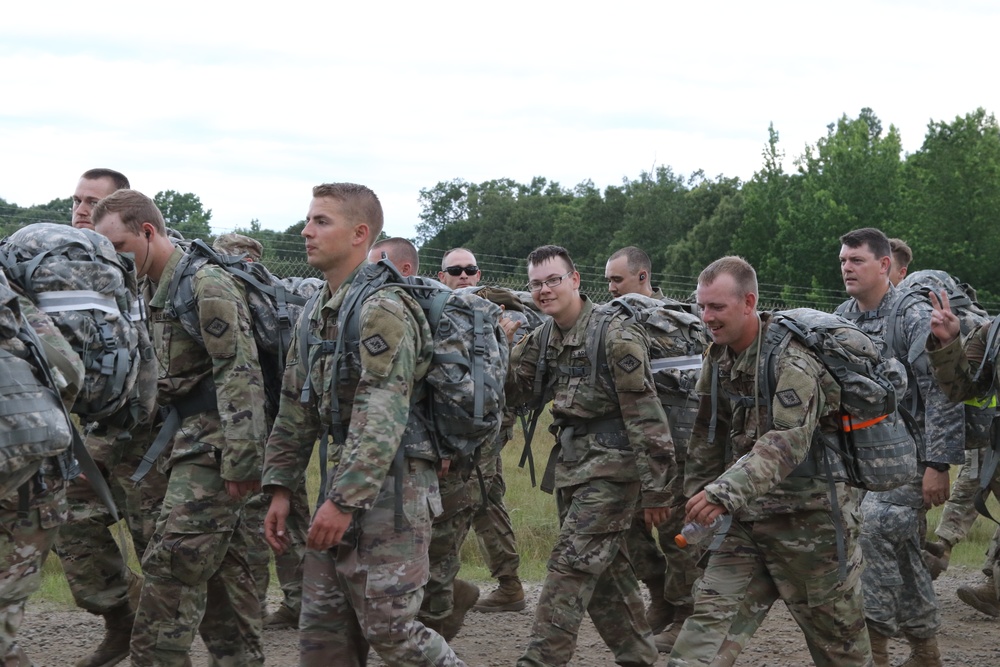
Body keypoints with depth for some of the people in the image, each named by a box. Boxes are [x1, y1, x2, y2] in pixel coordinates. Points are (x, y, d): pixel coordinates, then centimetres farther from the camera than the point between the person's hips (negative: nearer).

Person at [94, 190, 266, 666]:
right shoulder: (162, 293, 18)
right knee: (222, 574, 11)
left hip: (210, 451, -10)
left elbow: (240, 375, -19)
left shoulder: (206, 284, -12)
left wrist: (240, 460, -23)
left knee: (171, 574, -13)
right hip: (192, 447, 10)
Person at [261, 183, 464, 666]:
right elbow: (296, 413, 20)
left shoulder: (382, 308, -14)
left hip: (390, 488, -9)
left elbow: (381, 417, -22)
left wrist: (344, 500, -26)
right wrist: (280, 488, 12)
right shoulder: (315, 316, 15)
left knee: (388, 627, -9)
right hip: (341, 486, 9)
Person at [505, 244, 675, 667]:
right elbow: (512, 393, 9)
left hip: (610, 466, -8)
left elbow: (645, 415, -15)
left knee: (571, 565, -12)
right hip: (571, 465, 8)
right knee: (606, 570, 12)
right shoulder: (543, 339, 9)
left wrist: (655, 489, -16)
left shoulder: (615, 336, -14)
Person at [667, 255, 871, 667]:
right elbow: (708, 436, 17)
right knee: (712, 616, -7)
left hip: (808, 517, -7)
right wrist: (696, 496, 17)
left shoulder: (791, 359, -19)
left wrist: (725, 493, -40)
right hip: (748, 520, 7)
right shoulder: (718, 358, 6)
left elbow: (788, 441, -31)